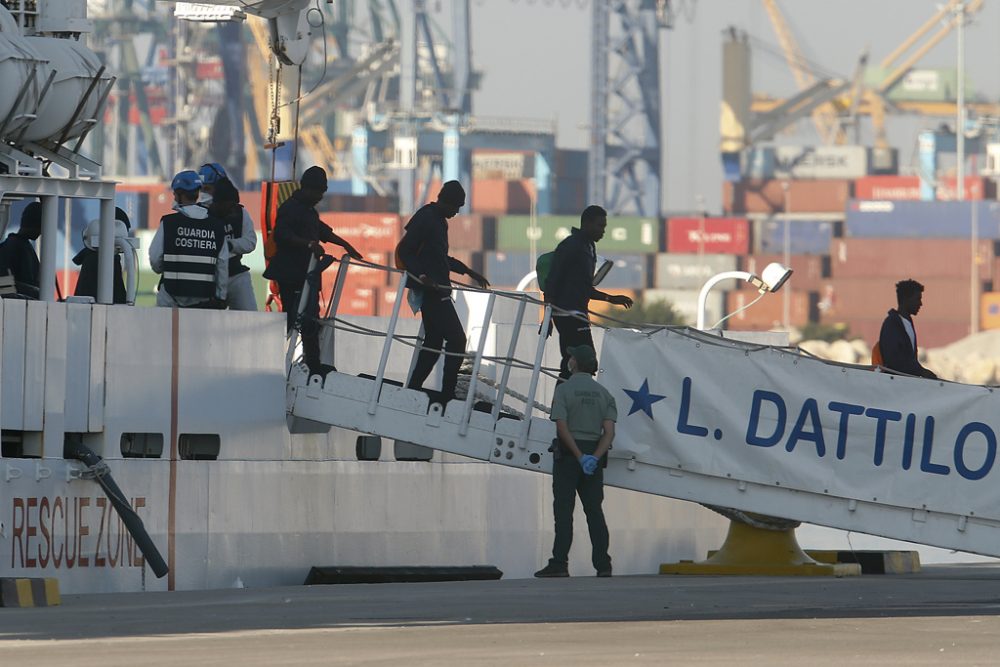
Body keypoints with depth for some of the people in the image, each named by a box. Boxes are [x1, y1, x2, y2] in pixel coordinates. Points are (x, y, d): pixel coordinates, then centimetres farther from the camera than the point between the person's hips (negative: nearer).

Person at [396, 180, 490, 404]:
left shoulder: (439, 220, 17)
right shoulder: (425, 218, -12)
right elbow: (403, 251, -18)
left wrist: (469, 272, 31)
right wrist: (421, 275, -30)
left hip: (437, 291, 10)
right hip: (431, 291, -10)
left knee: (434, 341, 11)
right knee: (456, 339, -12)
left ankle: (412, 392, 13)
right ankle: (447, 396, -12)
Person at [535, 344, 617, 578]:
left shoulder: (564, 390, -6)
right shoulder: (603, 393, 8)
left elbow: (562, 427, -16)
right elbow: (609, 431, -2)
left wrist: (579, 456, -16)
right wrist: (595, 457, -11)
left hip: (568, 453, -4)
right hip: (595, 455, 4)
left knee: (563, 508, -4)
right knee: (594, 509, 7)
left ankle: (559, 563, -9)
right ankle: (602, 564, 2)